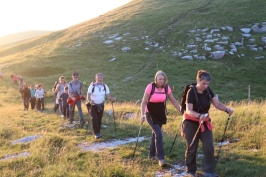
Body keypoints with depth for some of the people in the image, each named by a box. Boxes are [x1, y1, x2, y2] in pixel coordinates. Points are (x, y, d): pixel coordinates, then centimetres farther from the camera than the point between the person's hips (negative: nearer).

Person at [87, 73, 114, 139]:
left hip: (101, 105, 3)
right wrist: (89, 100, -43)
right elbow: (88, 95, -22)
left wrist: (111, 98, -33)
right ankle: (96, 133, -11)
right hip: (93, 105, -3)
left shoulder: (105, 86, -2)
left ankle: (98, 133, 23)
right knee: (94, 119, -14)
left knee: (99, 119, 9)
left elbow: (108, 95, -10)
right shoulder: (92, 86, -12)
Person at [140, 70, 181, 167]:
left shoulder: (166, 87, -7)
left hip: (160, 114, 4)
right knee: (158, 134, -15)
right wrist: (142, 115, -24)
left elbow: (173, 101, 2)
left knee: (155, 133, 15)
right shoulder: (150, 87, -18)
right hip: (150, 114, -4)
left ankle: (152, 154, 30)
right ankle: (161, 158, -10)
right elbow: (144, 102, -14)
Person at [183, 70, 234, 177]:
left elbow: (217, 104, -7)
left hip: (205, 122, 5)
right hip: (191, 123, -5)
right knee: (192, 148, 4)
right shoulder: (191, 92, -20)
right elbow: (189, 110, -26)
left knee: (209, 146, -4)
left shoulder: (208, 91, -3)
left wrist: (227, 110, -26)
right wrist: (199, 116, -45)